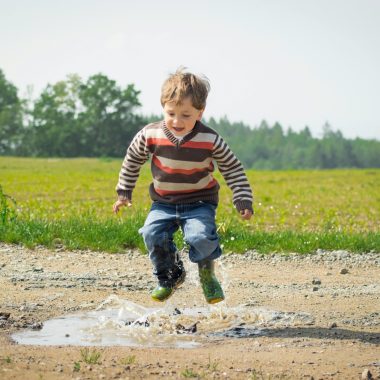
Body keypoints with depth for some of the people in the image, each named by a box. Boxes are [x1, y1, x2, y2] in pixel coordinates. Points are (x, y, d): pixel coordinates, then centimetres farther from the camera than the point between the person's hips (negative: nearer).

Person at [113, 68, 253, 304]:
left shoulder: (210, 140, -15)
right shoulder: (151, 135, -12)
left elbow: (233, 169, -2)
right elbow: (132, 160, 7)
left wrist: (243, 200, -8)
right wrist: (124, 192, 11)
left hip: (200, 202, -2)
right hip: (164, 203, 2)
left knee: (201, 236, -27)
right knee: (153, 234, -22)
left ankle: (207, 274, 6)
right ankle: (170, 276, 6)